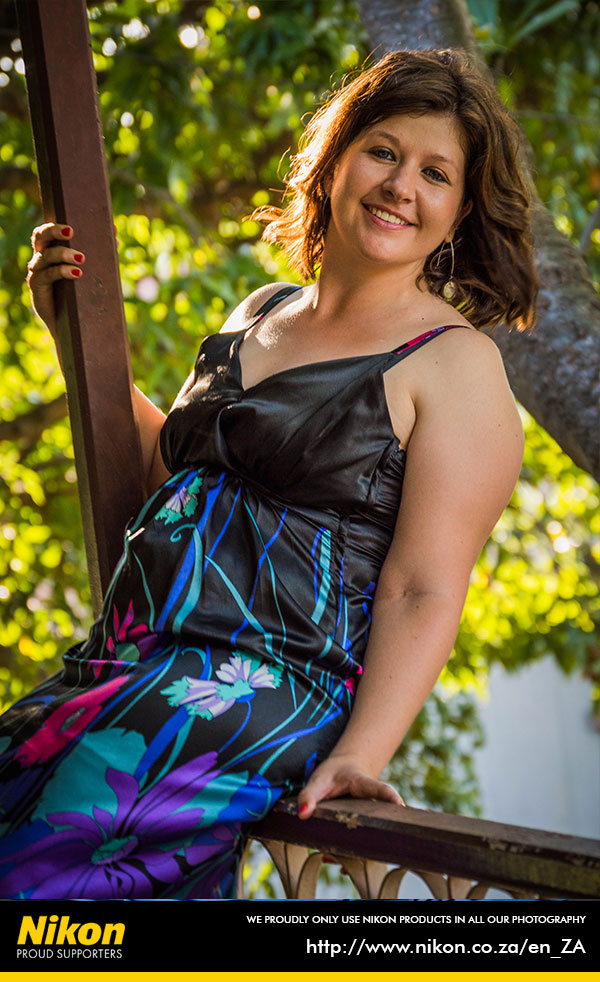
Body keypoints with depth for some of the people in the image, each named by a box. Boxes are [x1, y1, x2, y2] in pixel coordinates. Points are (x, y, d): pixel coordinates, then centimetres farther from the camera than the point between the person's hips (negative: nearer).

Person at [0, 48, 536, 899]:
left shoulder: (455, 365, 0)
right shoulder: (262, 315, 20)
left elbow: (424, 592, -9)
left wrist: (356, 754, -22)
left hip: (265, 680, -7)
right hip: (124, 661, 7)